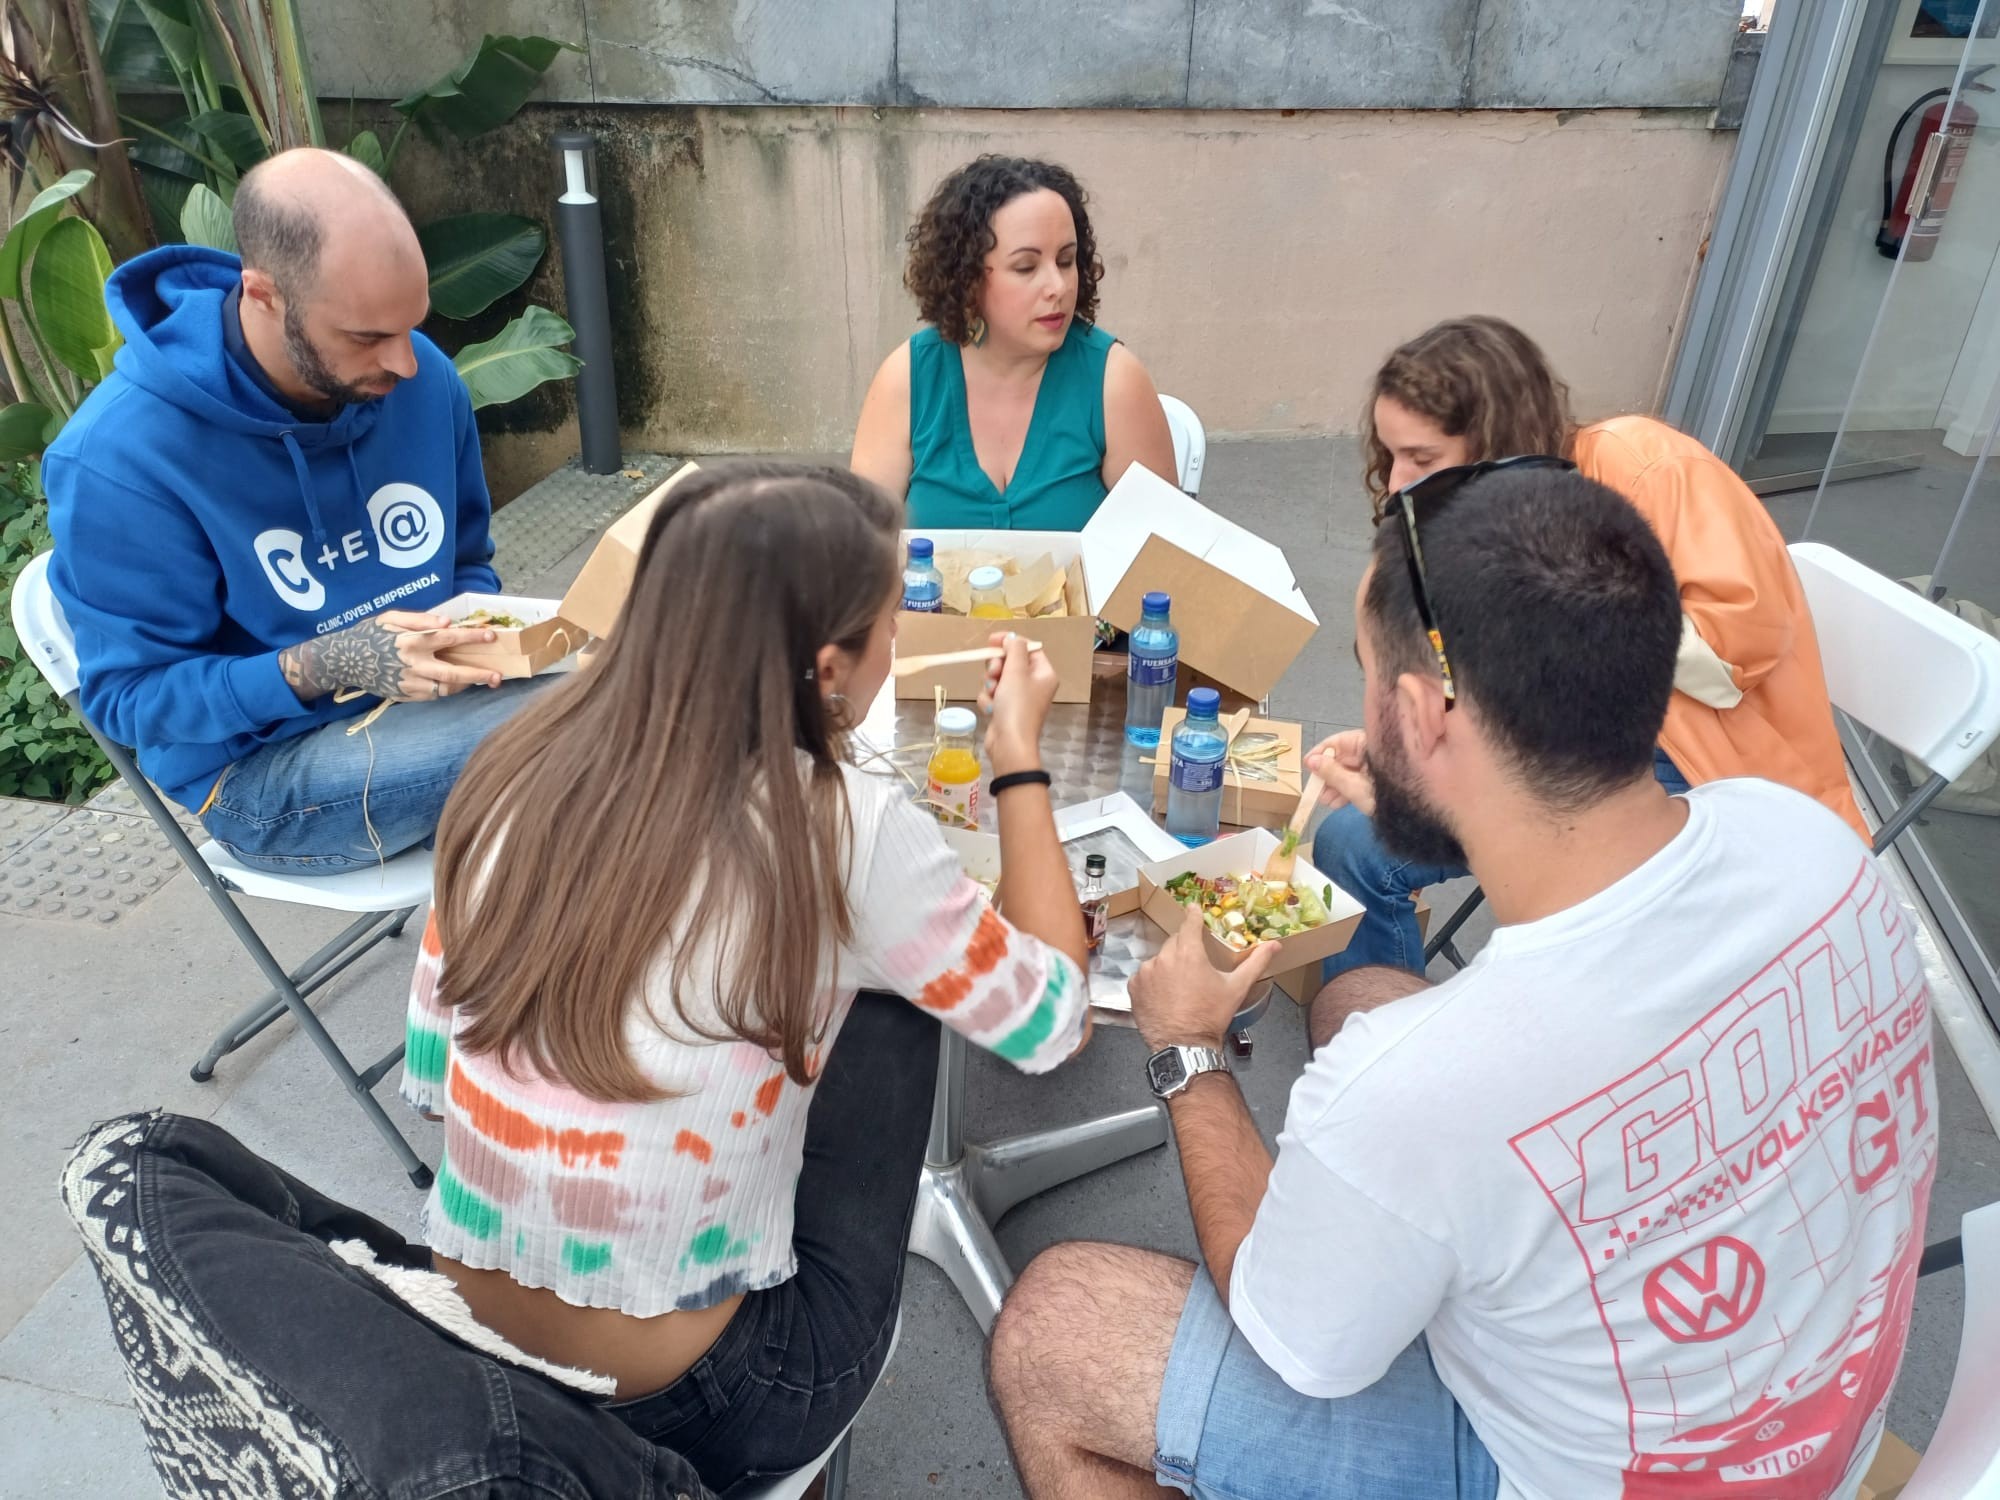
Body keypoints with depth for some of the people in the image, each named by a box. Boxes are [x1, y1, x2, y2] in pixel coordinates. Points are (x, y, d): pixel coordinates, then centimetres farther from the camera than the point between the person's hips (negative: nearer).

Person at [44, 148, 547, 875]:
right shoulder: (121, 456, -19)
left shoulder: (426, 381, -4)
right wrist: (322, 669, -27)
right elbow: (129, 695, -12)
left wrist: (475, 629, -13)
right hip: (263, 765, -6)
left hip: (424, 695, 6)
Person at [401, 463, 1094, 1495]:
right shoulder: (847, 829, -21)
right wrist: (1019, 755, 4)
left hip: (470, 1344, 5)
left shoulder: (522, 768, -6)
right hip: (695, 1402, -5)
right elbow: (1050, 1022, -4)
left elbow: (428, 1077, 5)